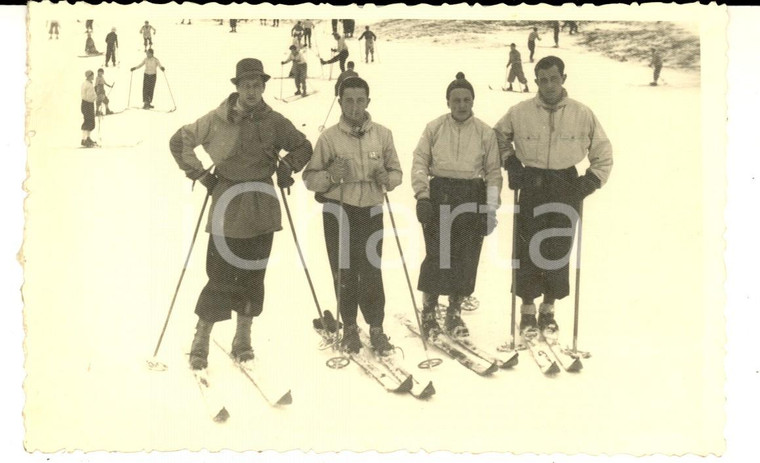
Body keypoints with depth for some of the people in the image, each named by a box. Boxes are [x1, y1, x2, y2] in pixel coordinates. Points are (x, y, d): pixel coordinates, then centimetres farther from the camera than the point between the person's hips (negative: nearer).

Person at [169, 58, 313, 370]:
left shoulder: (275, 122, 3)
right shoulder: (217, 120, -3)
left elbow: (303, 147, 18)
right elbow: (179, 141, 6)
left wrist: (287, 165, 1)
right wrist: (201, 175, 0)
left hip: (262, 211, 3)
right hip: (227, 210, -2)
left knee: (253, 276, 9)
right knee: (221, 277, -5)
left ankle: (243, 337, 24)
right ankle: (201, 340, 10)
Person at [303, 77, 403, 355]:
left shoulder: (382, 134, 5)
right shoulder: (329, 137, 0)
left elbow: (396, 172, 13)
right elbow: (309, 179, 2)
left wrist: (388, 179, -9)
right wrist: (330, 176, -18)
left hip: (371, 212, 1)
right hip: (338, 213, 0)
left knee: (371, 272, -2)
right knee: (344, 272, 6)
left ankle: (376, 328, 13)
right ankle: (349, 327, 22)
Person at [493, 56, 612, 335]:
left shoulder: (582, 114, 2)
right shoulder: (519, 113, 1)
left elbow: (603, 152, 11)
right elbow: (499, 137, 19)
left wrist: (591, 181, -1)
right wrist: (510, 162, 6)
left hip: (566, 189, 1)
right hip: (531, 187, 0)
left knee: (559, 251, 3)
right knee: (528, 250, -1)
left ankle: (548, 309, 19)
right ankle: (527, 309, 14)